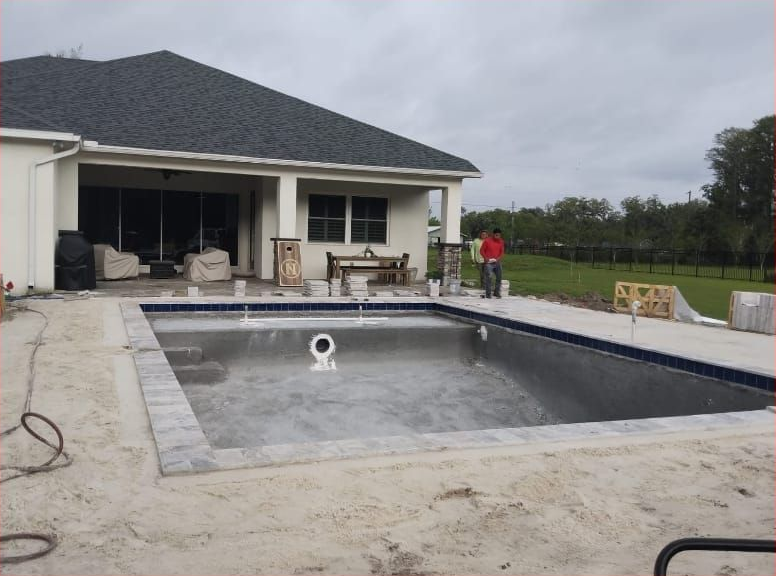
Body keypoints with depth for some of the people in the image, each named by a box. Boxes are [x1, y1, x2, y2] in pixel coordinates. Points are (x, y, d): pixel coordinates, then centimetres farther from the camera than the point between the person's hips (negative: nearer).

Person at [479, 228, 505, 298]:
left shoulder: (501, 241, 5)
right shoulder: (487, 241, -8)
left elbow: (502, 252, 11)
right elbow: (481, 250, -3)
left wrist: (499, 258, -7)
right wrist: (486, 258, -15)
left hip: (497, 262, 5)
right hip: (489, 263, -5)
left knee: (499, 277, 7)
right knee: (488, 278, -9)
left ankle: (496, 292, 21)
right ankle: (488, 294, -4)